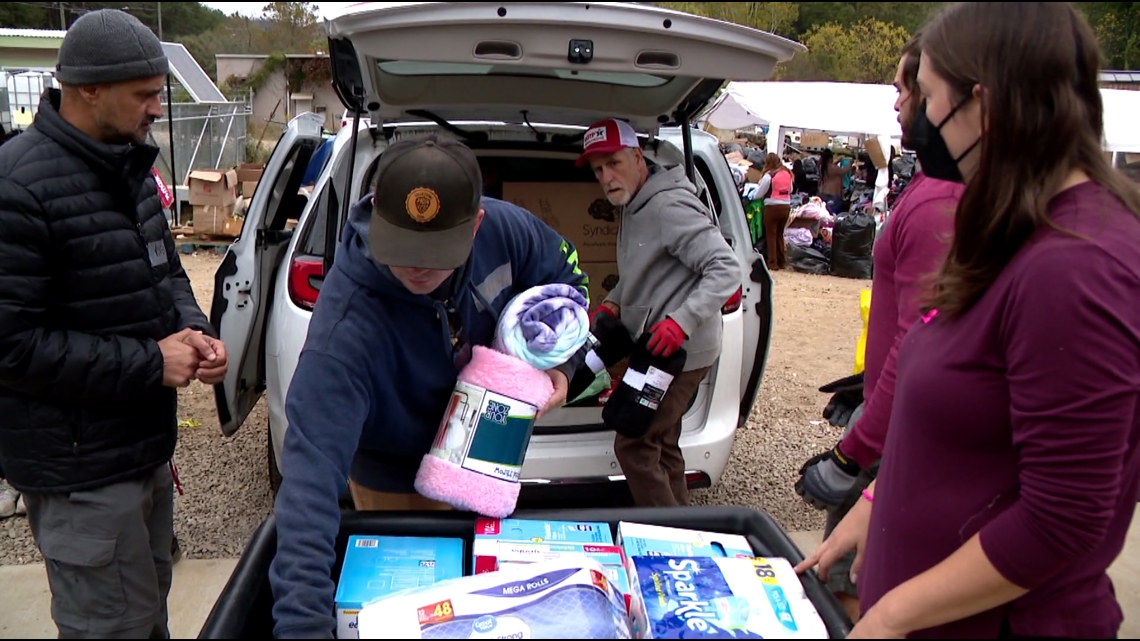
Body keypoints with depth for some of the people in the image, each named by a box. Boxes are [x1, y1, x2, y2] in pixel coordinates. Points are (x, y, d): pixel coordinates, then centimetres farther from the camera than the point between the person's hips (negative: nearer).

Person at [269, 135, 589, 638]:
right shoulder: (346, 325, -41)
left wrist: (559, 360, -21)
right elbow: (313, 464, -46)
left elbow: (566, 277, -5)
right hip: (396, 485, -4)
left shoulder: (505, 229, -27)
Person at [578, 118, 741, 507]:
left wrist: (683, 321, -32)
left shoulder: (668, 207, -20)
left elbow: (726, 269, -25)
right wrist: (613, 302, 7)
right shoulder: (635, 207, 12)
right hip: (657, 352, 11)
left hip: (678, 353, -11)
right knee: (661, 445, 19)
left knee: (633, 445, -7)